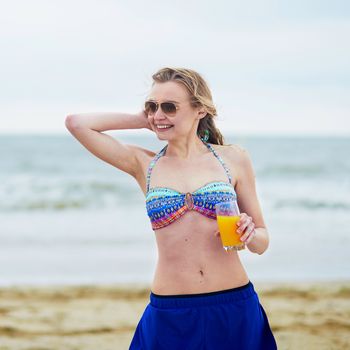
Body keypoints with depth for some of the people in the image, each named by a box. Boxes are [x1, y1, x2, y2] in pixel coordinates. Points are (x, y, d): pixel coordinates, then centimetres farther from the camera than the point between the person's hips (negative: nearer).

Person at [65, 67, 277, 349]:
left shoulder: (233, 159, 3)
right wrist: (144, 119, 5)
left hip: (234, 310, 0)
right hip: (170, 314, 0)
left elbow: (262, 242, 9)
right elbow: (76, 123, -2)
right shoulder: (144, 164, 4)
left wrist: (249, 234, -13)